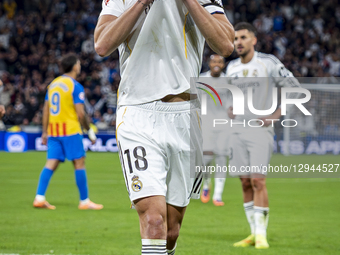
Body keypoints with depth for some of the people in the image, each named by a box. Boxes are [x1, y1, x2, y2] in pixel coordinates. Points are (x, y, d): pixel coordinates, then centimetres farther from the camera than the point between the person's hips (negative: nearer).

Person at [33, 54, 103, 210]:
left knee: (51, 164, 4)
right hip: (70, 130, -7)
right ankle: (84, 201, 3)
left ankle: (39, 198, -6)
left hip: (53, 130, 7)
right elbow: (80, 113, -12)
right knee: (79, 163, 0)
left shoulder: (53, 84, 13)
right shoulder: (75, 86, -9)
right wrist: (89, 131, -1)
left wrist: (45, 132, 18)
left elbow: (46, 110, 14)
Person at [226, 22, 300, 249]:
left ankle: (261, 234, -10)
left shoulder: (269, 63, -7)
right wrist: (229, 109, 8)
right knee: (245, 183, 3)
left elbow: (295, 89, -3)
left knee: (258, 181, -14)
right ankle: (254, 233, 11)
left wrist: (275, 115, -9)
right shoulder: (232, 67, 10)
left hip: (261, 130, -5)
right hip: (238, 130, 5)